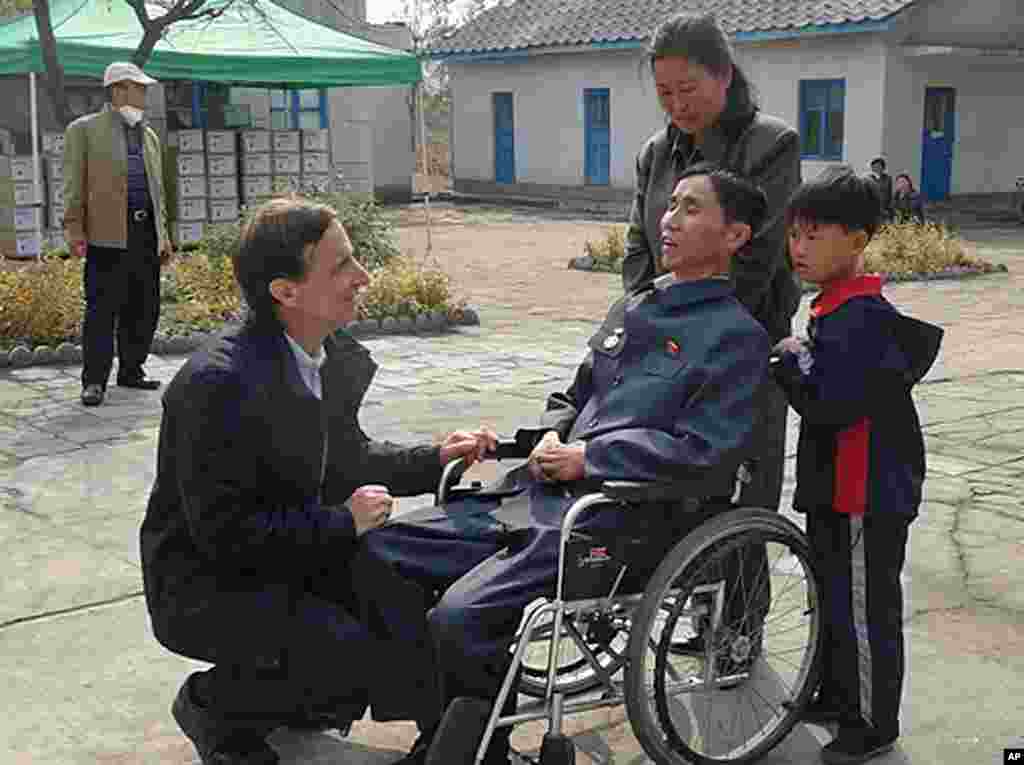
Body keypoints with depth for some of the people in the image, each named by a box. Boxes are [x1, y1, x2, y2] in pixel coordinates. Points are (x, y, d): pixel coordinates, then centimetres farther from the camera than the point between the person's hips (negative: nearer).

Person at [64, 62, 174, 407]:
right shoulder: (84, 129, 5)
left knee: (143, 308, 8)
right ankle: (94, 381, -2)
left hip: (146, 231, 6)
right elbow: (74, 183, -1)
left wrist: (164, 235, 16)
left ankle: (131, 370, 20)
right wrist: (74, 228, -10)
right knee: (102, 308, -6)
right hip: (109, 233, -6)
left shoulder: (149, 135, 22)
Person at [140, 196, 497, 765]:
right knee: (363, 660, -23)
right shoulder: (218, 383, -27)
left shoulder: (341, 356, -1)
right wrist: (342, 523, -21)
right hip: (207, 585, -8)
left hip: (296, 557, 8)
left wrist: (434, 460, -1)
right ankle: (214, 704, 3)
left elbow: (347, 458, 14)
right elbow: (224, 532, -27)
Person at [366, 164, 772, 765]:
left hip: (619, 518, -8)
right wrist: (552, 436, 6)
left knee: (462, 615, -28)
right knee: (379, 548, -3)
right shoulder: (632, 309, 22)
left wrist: (587, 458, -10)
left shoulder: (738, 336, -2)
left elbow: (700, 452, -12)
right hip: (544, 492, 8)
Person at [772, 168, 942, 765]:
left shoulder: (861, 316, -23)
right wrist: (799, 362, 2)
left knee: (866, 608, 3)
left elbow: (832, 404, -29)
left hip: (869, 493, -10)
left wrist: (793, 359, -17)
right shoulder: (836, 307, 9)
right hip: (837, 485, 10)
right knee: (833, 595, 22)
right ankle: (837, 696, 38)